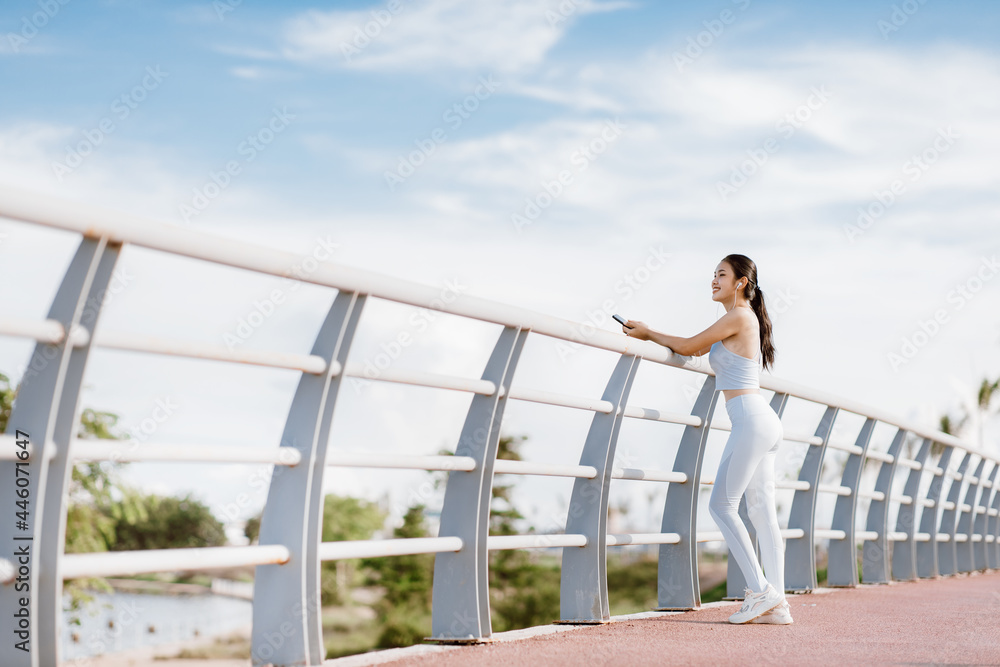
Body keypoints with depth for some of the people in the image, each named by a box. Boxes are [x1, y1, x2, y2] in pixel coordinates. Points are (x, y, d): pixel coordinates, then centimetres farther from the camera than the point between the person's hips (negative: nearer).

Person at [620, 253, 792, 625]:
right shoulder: (743, 320, 20)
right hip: (763, 423, 10)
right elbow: (695, 349, 26)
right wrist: (647, 335, 21)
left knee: (721, 504, -7)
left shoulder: (740, 316, -9)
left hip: (751, 420, -10)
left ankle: (761, 590, -9)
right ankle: (776, 605, 3)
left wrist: (649, 334, 9)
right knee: (762, 511, 5)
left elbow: (688, 347, -4)